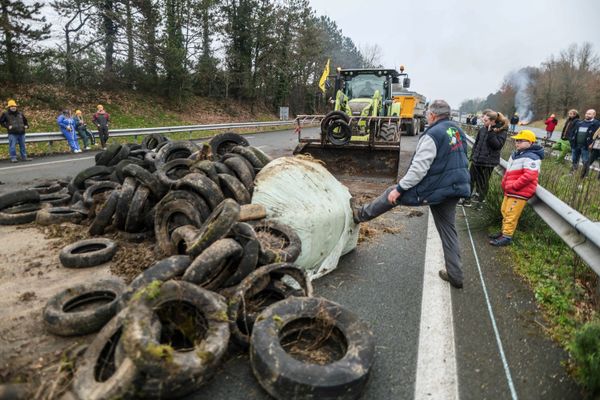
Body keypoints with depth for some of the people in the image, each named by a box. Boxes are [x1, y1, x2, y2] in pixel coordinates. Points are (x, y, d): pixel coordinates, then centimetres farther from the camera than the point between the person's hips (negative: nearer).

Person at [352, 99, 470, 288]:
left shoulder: (432, 135, -17)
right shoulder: (458, 131, 11)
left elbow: (419, 168, -23)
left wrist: (399, 189, -18)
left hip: (434, 189, -8)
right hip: (456, 188, 8)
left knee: (392, 194, 10)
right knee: (448, 229, 16)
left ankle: (361, 214, 27)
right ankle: (455, 275, 22)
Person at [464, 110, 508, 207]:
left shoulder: (502, 131, -10)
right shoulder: (483, 129, 3)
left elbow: (498, 145, -21)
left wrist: (491, 133, -24)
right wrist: (473, 155, 11)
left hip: (489, 161, -5)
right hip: (477, 159, 5)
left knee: (483, 182, 9)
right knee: (470, 179, 9)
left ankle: (480, 198, 24)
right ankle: (467, 198, 20)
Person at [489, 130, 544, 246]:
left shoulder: (531, 157, -17)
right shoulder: (515, 154, 15)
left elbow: (530, 175, -26)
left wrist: (513, 186, -23)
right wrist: (505, 184, 12)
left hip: (520, 193, -10)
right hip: (510, 191, 10)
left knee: (511, 215, -7)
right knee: (505, 211, 19)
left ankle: (507, 237, 0)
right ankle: (504, 231, 33)